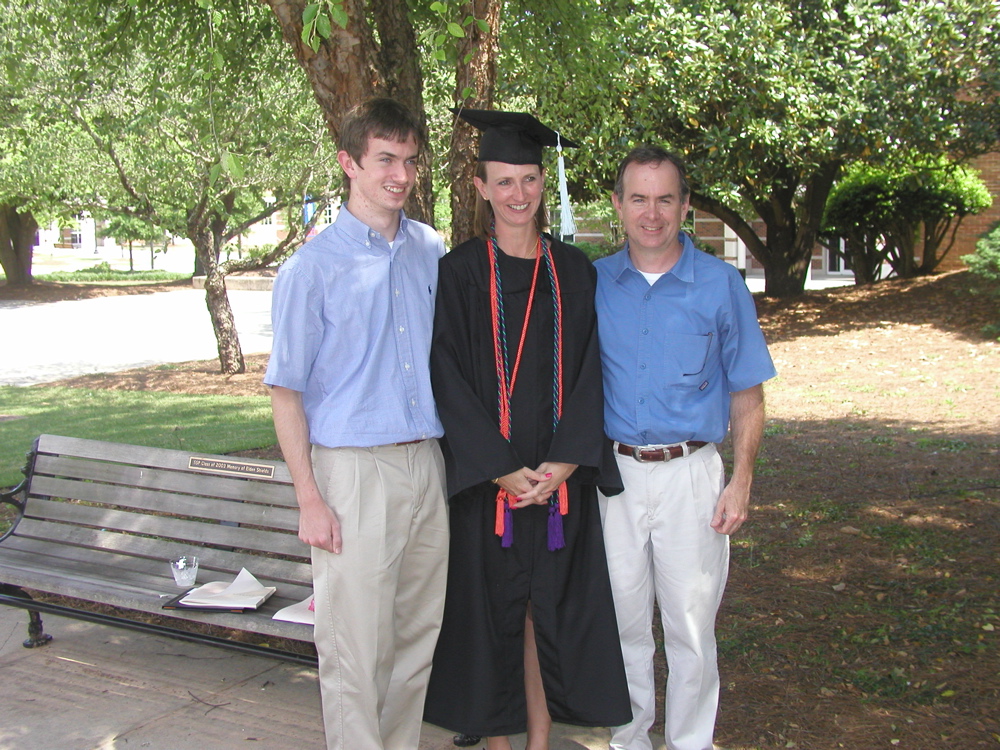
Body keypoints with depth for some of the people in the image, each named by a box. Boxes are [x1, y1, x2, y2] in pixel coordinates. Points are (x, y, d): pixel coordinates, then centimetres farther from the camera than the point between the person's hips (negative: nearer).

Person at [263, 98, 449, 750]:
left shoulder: (432, 252, 8)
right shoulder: (313, 267, -5)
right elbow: (287, 389, -5)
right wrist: (310, 499, -11)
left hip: (428, 467, 5)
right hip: (353, 470, -5)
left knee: (419, 635, 14)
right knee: (357, 647, 0)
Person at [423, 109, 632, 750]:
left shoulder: (574, 272, 6)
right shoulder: (460, 272, -2)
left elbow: (588, 374, 2)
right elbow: (451, 380, -7)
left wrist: (563, 463, -11)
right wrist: (501, 470, -14)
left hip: (559, 475, 2)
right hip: (484, 475, -2)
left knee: (549, 609, 8)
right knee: (491, 610, 6)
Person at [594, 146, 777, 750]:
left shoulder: (721, 285, -2)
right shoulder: (594, 283, 3)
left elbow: (747, 394, 2)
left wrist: (742, 481, -6)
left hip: (690, 476, -2)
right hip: (613, 473, 2)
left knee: (692, 629, 5)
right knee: (623, 624, 12)